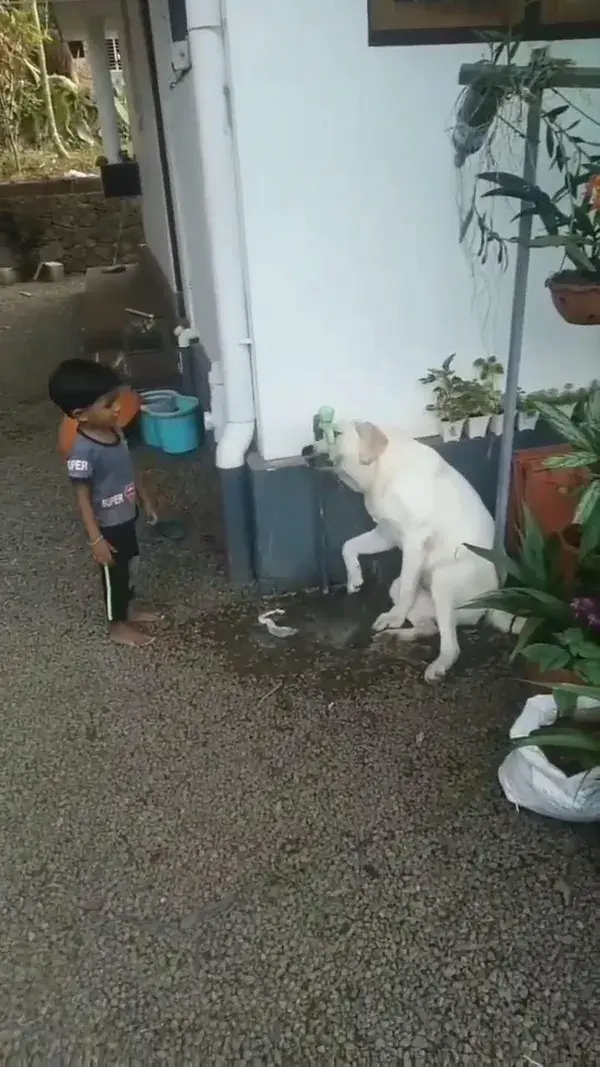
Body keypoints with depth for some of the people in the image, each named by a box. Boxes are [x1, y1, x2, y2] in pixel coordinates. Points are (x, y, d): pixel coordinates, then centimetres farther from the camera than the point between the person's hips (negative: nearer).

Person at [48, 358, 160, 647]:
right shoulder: (83, 451, -29)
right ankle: (117, 625, 32)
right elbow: (83, 498, -24)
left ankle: (128, 610, 47)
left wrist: (145, 499, 18)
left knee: (127, 566, 25)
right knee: (114, 573, 11)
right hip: (107, 525, -8)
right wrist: (96, 539, -21)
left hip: (126, 517, 8)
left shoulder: (115, 431, -5)